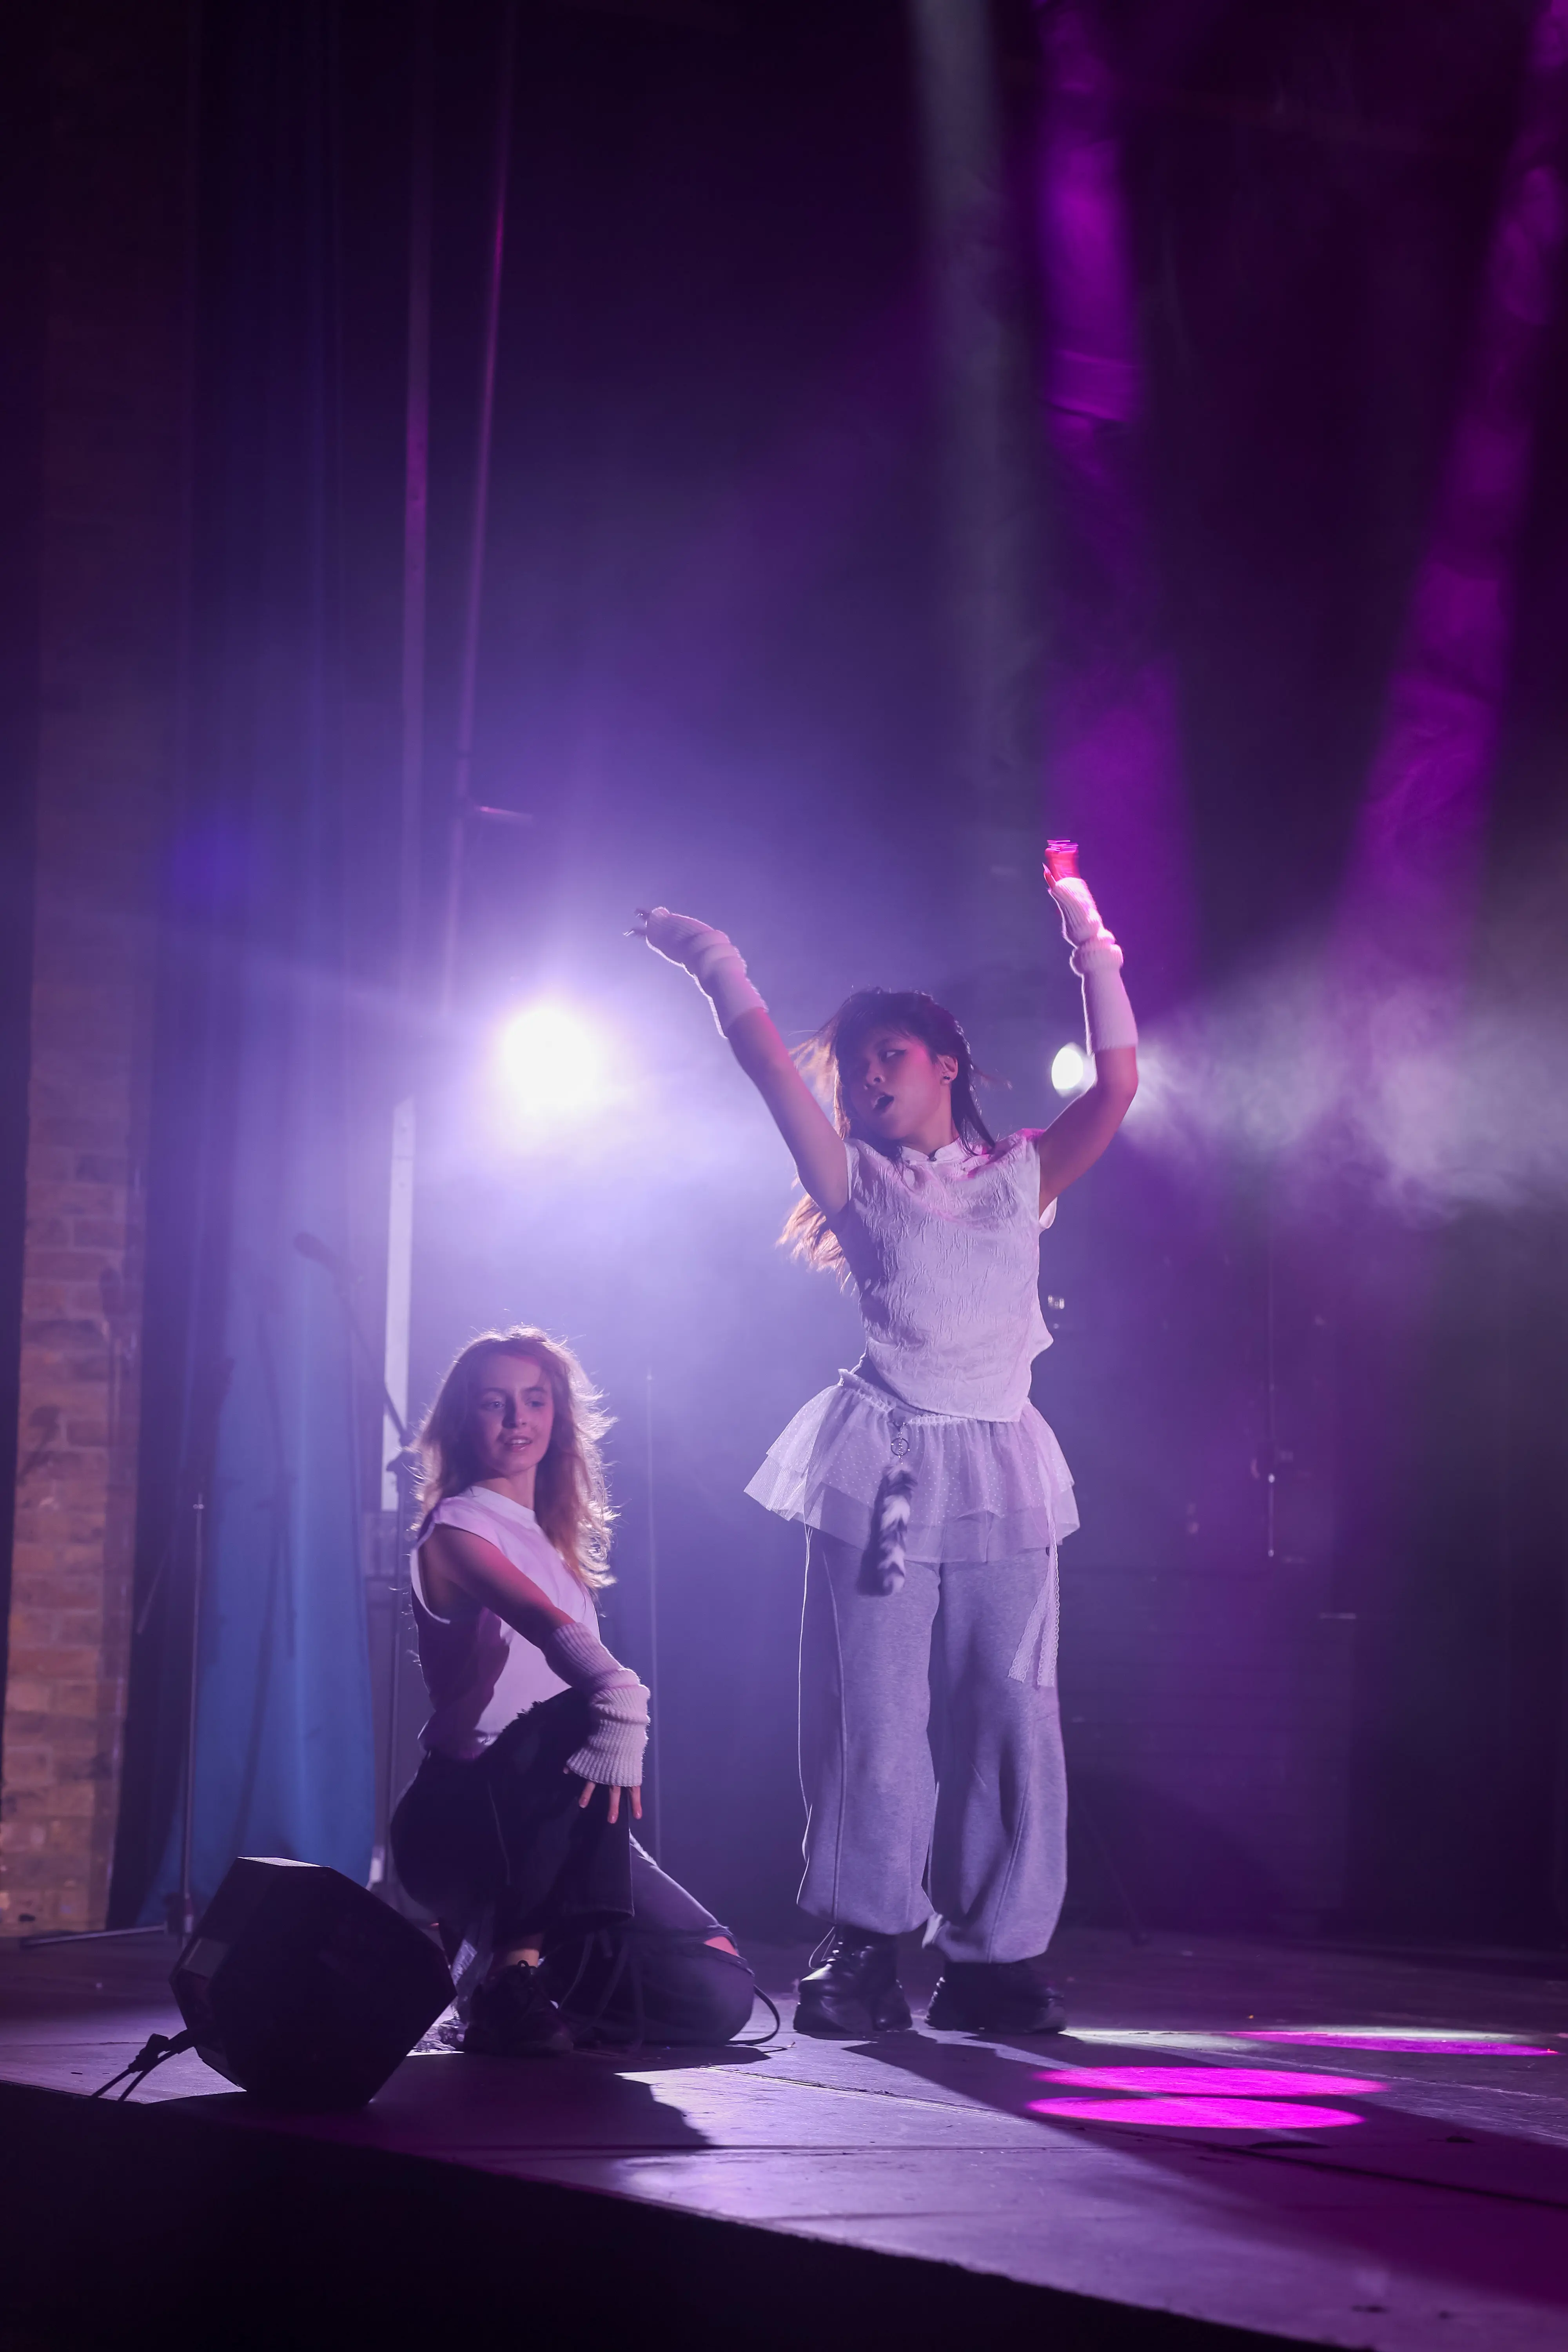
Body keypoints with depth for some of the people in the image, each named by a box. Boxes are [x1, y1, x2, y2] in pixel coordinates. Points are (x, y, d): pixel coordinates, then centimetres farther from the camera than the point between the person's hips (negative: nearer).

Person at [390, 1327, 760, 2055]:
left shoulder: (558, 1543, 17)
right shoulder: (455, 1534, -8)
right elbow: (546, 1625, -29)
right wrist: (614, 1695, -46)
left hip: (557, 1825, 7)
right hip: (461, 1821, -7)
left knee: (718, 1998, -8)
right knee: (589, 1716, -38)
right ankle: (509, 1967, -31)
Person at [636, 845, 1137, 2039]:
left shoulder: (1023, 1177, 13)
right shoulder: (857, 1180, 11)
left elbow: (1117, 1087, 3)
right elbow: (771, 1068, 4)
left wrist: (1092, 945, 0)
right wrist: (715, 962, 4)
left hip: (999, 1470, 1)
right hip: (882, 1469, -1)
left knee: (1008, 1713, -3)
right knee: (871, 1714, -5)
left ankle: (993, 1959, 1)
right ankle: (864, 1953, -2)